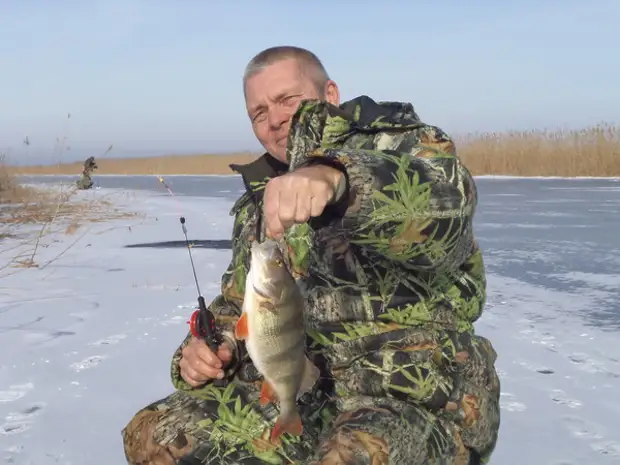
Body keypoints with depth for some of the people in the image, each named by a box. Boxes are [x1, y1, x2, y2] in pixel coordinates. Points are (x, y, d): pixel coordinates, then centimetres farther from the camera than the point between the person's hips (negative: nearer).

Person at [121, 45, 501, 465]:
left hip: (420, 395, -7)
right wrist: (204, 350, 2)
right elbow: (239, 304, 24)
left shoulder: (403, 145, -5)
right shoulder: (262, 202, 16)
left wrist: (336, 180, -49)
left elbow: (440, 201, -30)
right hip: (300, 392, 7)